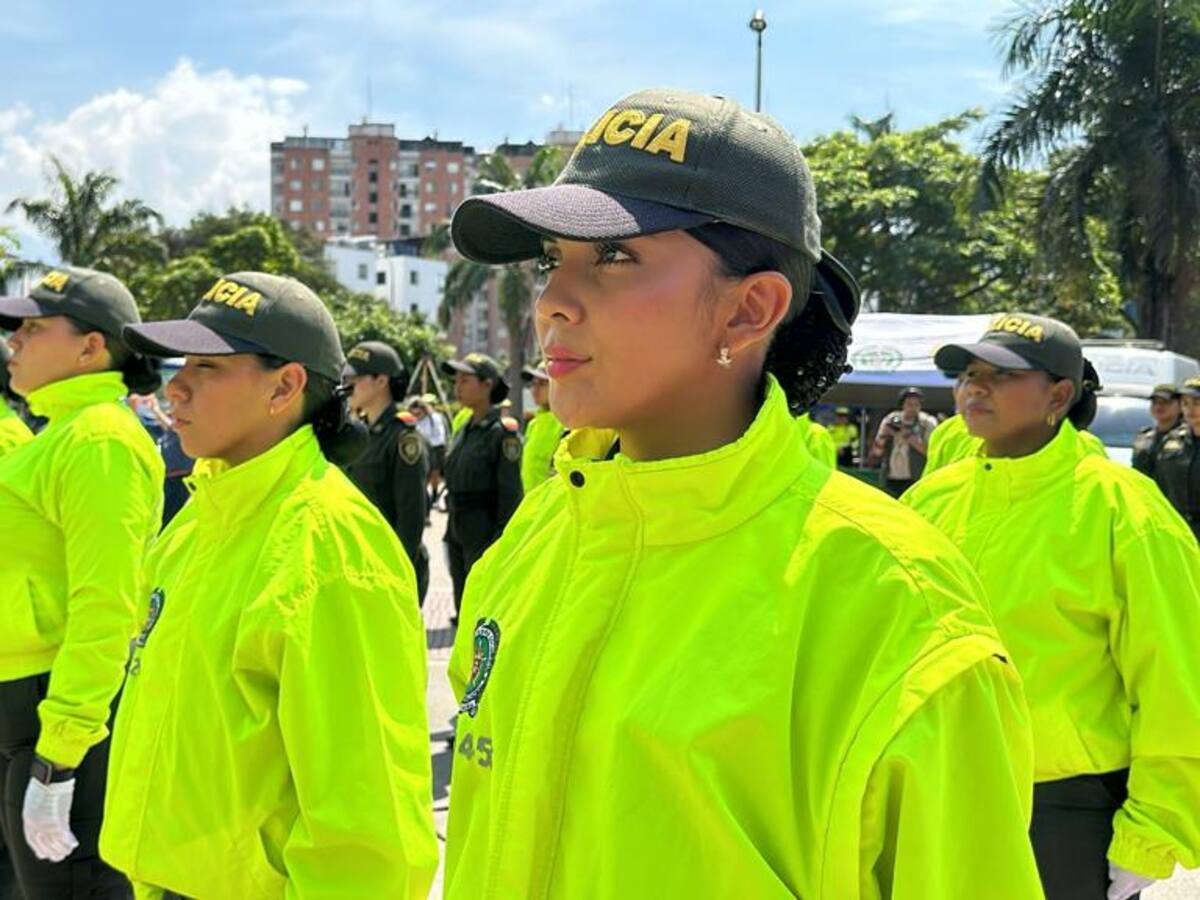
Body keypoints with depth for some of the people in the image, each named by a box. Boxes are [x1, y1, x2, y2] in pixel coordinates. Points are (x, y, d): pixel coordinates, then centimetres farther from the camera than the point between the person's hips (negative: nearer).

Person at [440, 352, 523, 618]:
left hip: (486, 536, -8)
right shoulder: (463, 432, 12)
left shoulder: (503, 432, -13)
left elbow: (511, 493, -15)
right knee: (463, 610, 14)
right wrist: (450, 535, 17)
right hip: (459, 534, 8)